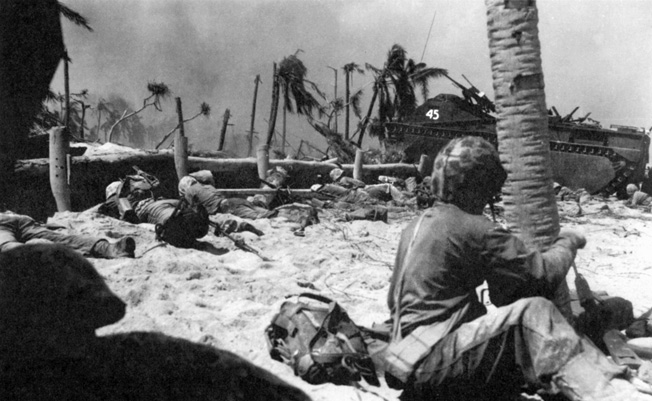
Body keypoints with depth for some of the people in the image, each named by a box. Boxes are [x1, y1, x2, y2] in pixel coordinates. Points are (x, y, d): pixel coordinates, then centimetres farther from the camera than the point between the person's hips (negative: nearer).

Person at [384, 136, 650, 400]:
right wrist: (567, 242, 10)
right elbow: (544, 273, -9)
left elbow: (394, 299, 28)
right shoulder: (473, 230, -10)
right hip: (430, 361, -10)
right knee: (533, 313, -23)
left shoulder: (414, 227, 18)